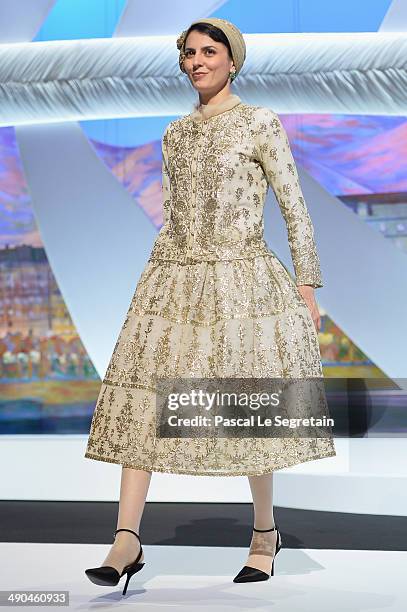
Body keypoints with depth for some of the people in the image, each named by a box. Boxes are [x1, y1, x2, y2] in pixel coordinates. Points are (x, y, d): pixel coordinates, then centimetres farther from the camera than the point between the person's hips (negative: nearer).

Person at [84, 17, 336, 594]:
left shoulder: (260, 123, -1)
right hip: (174, 280, 5)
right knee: (144, 402, -4)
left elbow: (295, 209, -1)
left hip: (240, 281, -4)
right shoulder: (176, 133, 14)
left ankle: (265, 530, 22)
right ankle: (127, 543, 0)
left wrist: (307, 288, -4)